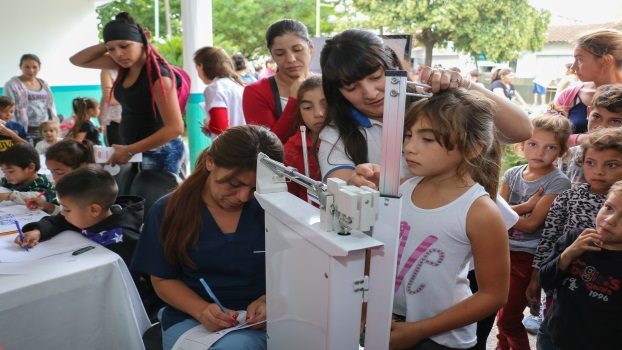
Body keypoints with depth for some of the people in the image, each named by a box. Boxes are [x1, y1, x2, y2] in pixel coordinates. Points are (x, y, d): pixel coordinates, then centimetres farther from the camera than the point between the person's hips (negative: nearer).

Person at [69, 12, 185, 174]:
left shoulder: (158, 75, -22)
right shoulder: (125, 65, 2)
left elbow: (175, 128, -27)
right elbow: (78, 60, 12)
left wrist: (129, 150, -22)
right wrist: (109, 45, -4)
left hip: (159, 152, -8)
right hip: (135, 150, 8)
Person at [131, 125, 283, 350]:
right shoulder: (168, 211, -2)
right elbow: (163, 279, 2)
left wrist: (268, 301, -16)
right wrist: (201, 309, -16)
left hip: (255, 320, 0)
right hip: (189, 317, 0)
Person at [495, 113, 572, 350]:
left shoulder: (558, 183, -13)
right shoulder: (512, 174, 1)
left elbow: (531, 224, -17)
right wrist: (525, 206, -18)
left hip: (526, 257, -5)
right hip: (503, 250, 5)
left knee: (508, 319, 2)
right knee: (501, 310, 19)